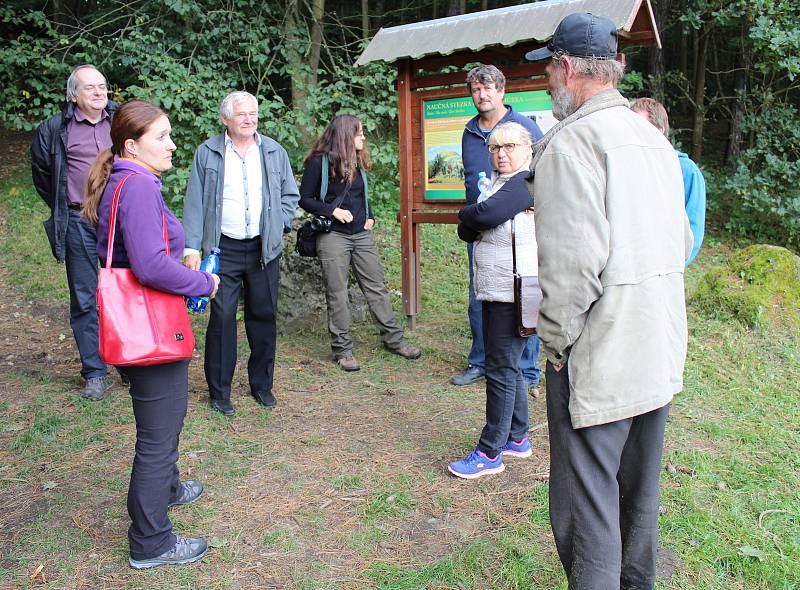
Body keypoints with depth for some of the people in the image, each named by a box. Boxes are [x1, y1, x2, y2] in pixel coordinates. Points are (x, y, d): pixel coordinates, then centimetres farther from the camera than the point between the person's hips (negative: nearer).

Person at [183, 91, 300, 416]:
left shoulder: (275, 152, 8)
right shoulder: (208, 153, 2)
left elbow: (290, 195, 16)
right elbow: (194, 203, 0)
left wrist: (278, 224, 0)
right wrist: (192, 248, -6)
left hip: (265, 249, 3)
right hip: (224, 250, -2)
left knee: (264, 316, 9)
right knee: (222, 317, -4)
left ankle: (262, 385, 24)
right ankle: (219, 391, 10)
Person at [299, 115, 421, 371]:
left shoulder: (358, 162, 13)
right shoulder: (319, 162, -7)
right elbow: (304, 198, -6)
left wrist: (370, 217, 8)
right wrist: (333, 211, -17)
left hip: (361, 235, 6)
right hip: (333, 236, -6)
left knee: (377, 287, 8)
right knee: (337, 293, 1)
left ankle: (393, 339, 17)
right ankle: (342, 348, 11)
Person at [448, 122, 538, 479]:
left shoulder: (527, 182, -12)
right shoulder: (498, 184, 17)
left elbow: (484, 215, -25)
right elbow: (465, 232, 11)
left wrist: (467, 214, -4)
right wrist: (475, 222, -9)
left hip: (515, 293, -9)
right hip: (493, 291, 9)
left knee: (501, 369, -4)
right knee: (508, 366, 16)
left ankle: (490, 452, 4)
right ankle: (517, 438, 29)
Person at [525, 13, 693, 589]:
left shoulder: (571, 141, -16)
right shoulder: (655, 137, 11)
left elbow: (573, 264, -24)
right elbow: (683, 241, 15)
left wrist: (555, 343, -11)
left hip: (599, 359, -9)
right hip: (660, 350, 9)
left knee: (586, 502, 3)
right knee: (639, 487, 23)